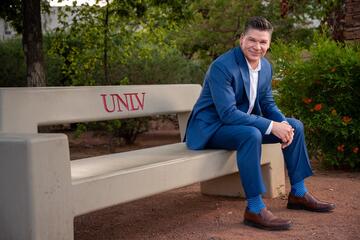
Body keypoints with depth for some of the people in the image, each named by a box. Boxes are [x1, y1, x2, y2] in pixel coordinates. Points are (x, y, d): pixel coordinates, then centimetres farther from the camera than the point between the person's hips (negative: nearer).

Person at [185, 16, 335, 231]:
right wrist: (271, 126, -31)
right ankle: (255, 209, -28)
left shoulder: (266, 67, 2)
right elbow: (228, 113, -30)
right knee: (251, 135, -37)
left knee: (295, 125, 1)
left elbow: (268, 104, 9)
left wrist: (284, 125, -13)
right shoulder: (222, 67, -24)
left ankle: (299, 193, 11)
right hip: (211, 128, -8)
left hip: (243, 121, 8)